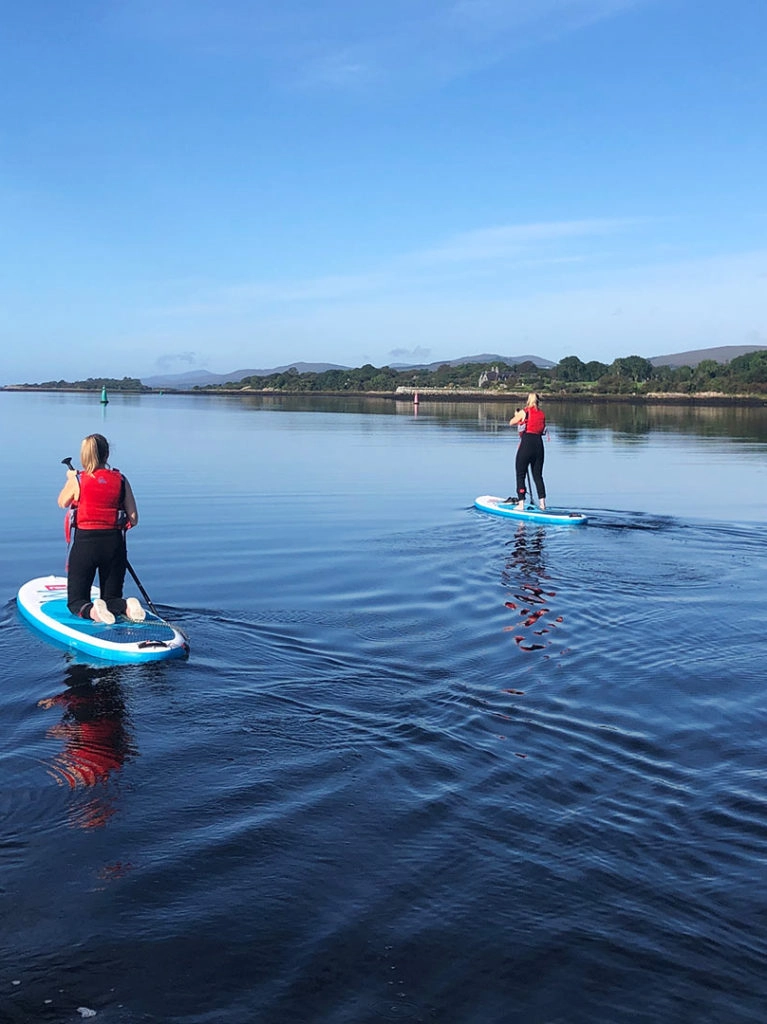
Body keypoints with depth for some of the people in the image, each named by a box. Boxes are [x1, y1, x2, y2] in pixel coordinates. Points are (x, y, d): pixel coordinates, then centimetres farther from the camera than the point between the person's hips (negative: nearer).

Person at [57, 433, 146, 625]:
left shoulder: (77, 480, -5)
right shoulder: (120, 480, 0)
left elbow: (62, 503, 16)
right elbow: (133, 519, 0)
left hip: (84, 544, -2)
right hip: (114, 544, 2)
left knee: (76, 601, 11)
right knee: (112, 598, 17)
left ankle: (91, 610, -23)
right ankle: (126, 606, -17)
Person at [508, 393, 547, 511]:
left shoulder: (524, 412, -3)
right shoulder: (542, 414, 9)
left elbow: (511, 423, 8)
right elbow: (542, 429, 15)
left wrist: (517, 416, 29)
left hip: (526, 443, -4)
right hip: (539, 444, 4)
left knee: (520, 475, 3)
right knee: (538, 475, 13)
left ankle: (521, 503, -3)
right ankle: (542, 502, 9)